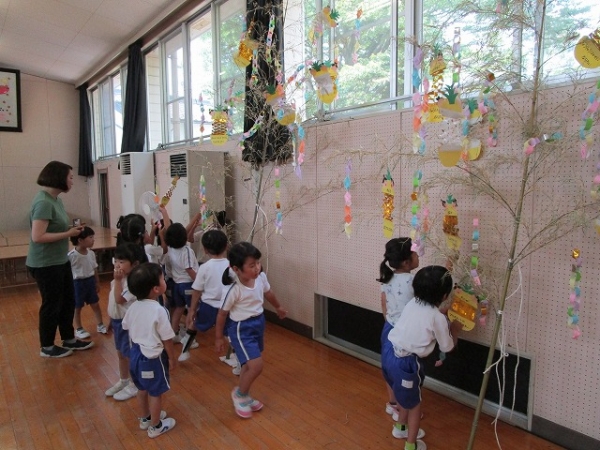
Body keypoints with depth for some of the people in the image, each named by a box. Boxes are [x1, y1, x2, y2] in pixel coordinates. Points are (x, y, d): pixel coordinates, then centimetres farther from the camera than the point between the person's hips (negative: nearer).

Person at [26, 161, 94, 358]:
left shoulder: (55, 199, 6)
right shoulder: (43, 202, -22)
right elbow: (37, 237, -27)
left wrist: (71, 230, 1)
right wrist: (68, 234, -22)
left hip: (60, 261, 9)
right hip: (45, 265, -9)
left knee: (68, 301, 17)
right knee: (52, 304, 6)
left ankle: (69, 339, 32)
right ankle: (46, 347, 25)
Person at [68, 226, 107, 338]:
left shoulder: (91, 253, -2)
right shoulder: (72, 255, -20)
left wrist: (97, 282, 13)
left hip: (90, 281, 6)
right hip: (77, 283, -5)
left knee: (95, 304, 14)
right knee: (77, 307, 10)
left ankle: (100, 325, 28)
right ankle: (78, 329, 25)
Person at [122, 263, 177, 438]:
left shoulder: (134, 307, -5)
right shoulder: (159, 311, -26)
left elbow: (127, 328, 10)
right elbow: (167, 339, -19)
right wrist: (172, 358, -5)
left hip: (136, 352, 8)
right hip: (153, 357, -7)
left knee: (142, 389, 25)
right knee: (156, 393, 12)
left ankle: (145, 418, 45)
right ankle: (155, 426, 28)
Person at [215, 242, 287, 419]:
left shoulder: (261, 277, -11)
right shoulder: (232, 289, -28)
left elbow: (268, 293, 11)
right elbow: (222, 313, -14)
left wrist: (278, 307, 29)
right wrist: (218, 338, -4)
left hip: (259, 322, 7)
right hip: (241, 328, -6)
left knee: (250, 364, 20)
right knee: (256, 365, -11)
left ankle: (244, 396, 42)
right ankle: (239, 394, 18)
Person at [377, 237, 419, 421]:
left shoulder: (387, 279, -4)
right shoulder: (413, 281, -25)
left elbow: (384, 306, 6)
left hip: (389, 330, 6)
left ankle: (392, 404, 41)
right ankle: (402, 410, 30)